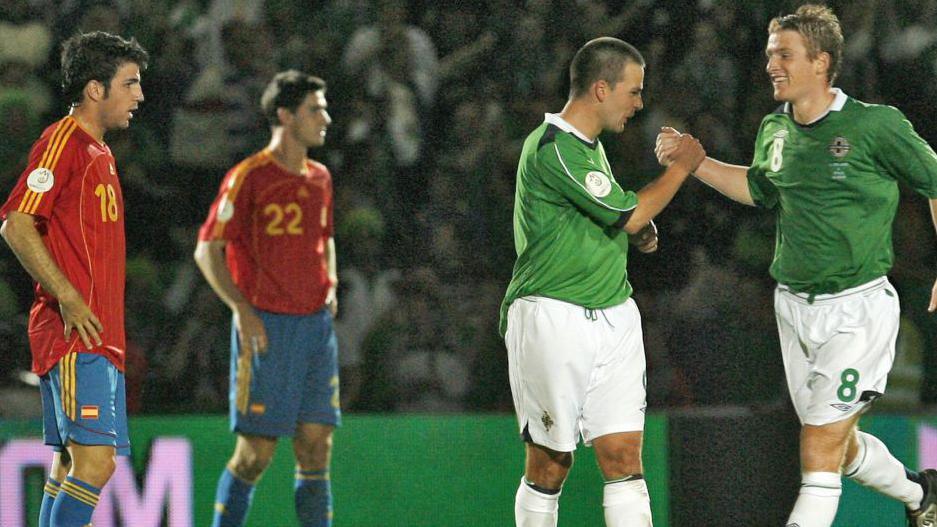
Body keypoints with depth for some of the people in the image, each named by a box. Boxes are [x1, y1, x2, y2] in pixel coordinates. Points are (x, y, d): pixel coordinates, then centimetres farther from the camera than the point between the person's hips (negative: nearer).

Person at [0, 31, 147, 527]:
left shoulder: (100, 153, 20)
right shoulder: (63, 142, -9)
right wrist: (67, 297, -20)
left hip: (99, 337, 10)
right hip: (75, 336, -10)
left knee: (71, 463, 9)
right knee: (94, 460, -17)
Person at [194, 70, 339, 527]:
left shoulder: (319, 178, 14)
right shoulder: (248, 176, -7)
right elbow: (207, 250, -7)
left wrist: (331, 284, 11)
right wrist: (241, 307, -16)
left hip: (316, 322, 6)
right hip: (265, 327, -6)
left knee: (316, 446, 3)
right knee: (256, 451, -5)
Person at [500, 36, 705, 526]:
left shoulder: (590, 144, 15)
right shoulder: (553, 148, -16)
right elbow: (629, 212, -16)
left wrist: (640, 228, 8)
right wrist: (682, 165, -2)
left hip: (615, 316, 8)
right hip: (553, 317, -8)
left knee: (624, 457, -4)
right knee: (550, 463, 1)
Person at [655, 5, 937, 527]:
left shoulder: (876, 125, -13)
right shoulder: (774, 131, 4)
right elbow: (759, 188, 25)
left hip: (858, 307, -6)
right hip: (794, 306, 7)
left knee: (820, 446, -13)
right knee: (841, 446, 16)